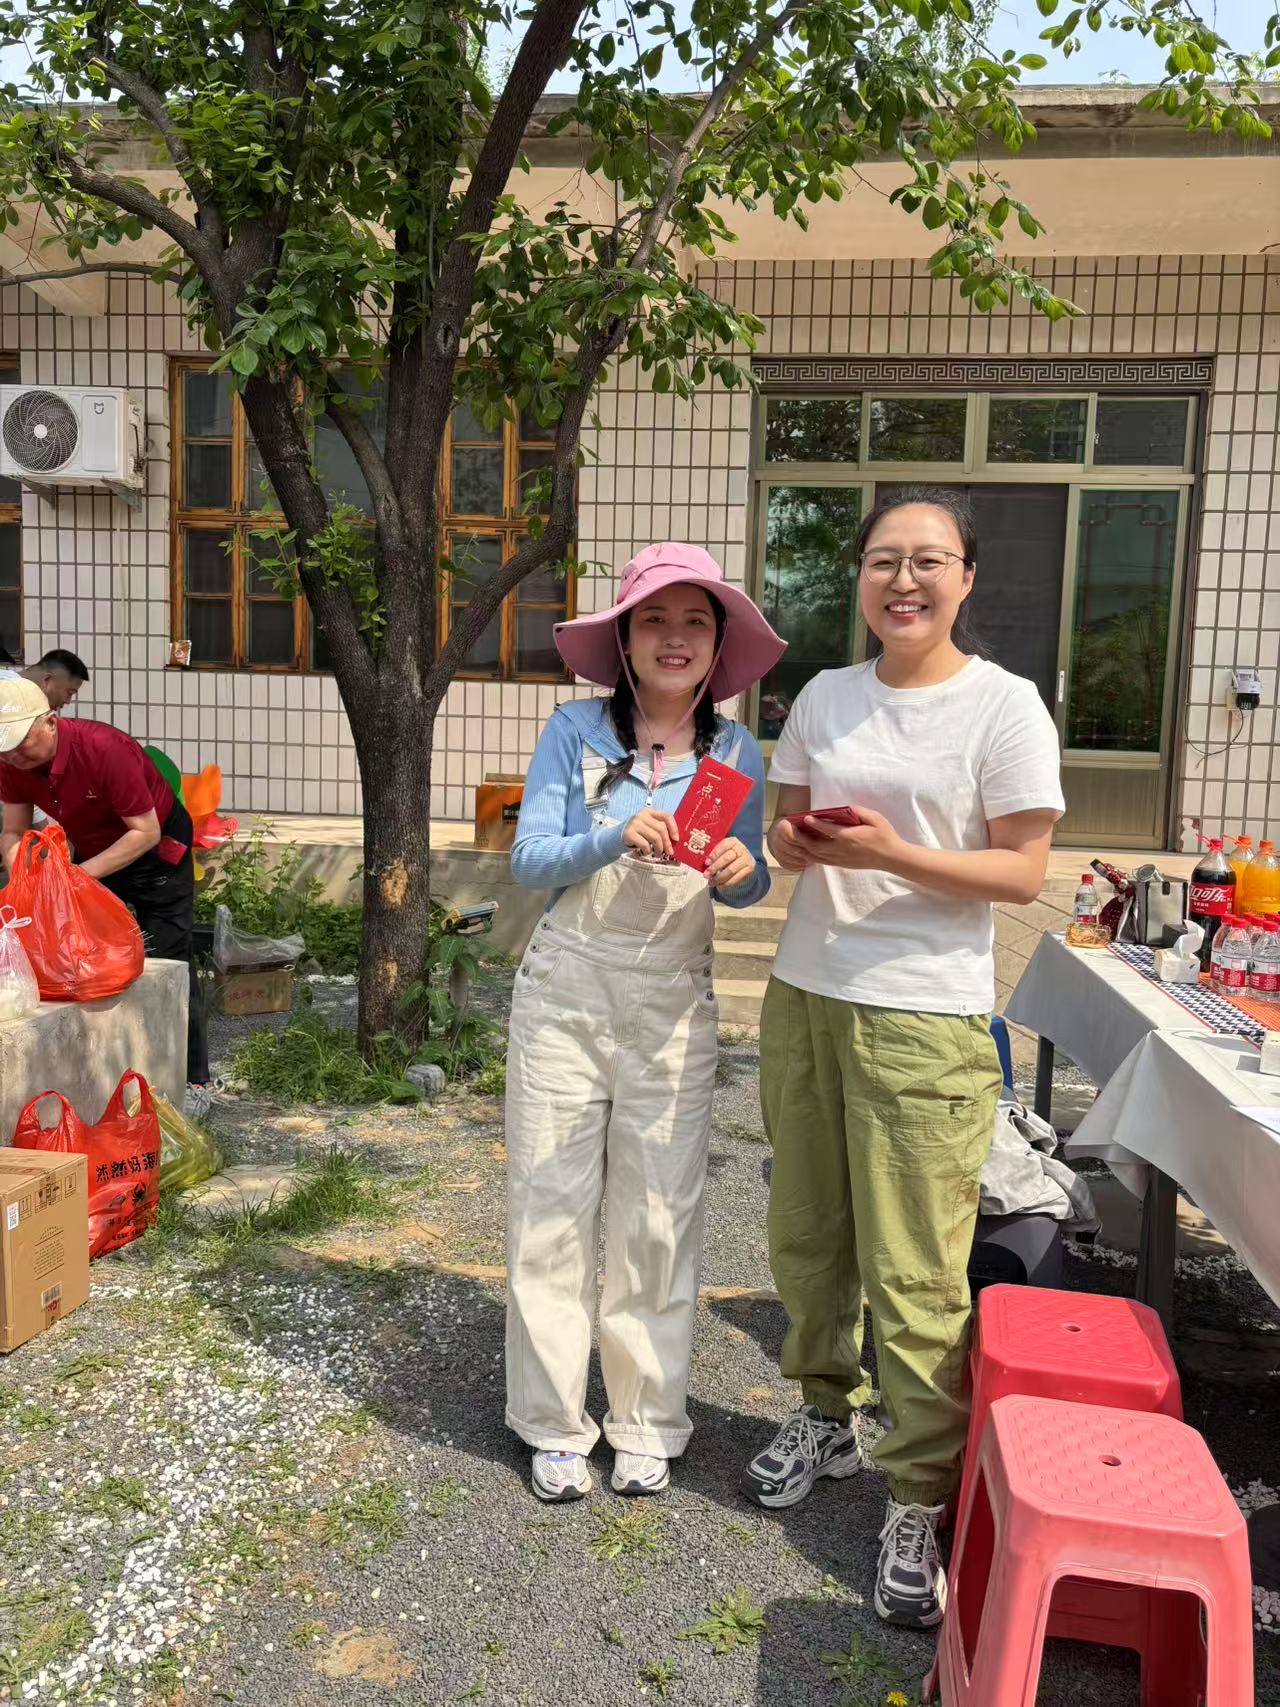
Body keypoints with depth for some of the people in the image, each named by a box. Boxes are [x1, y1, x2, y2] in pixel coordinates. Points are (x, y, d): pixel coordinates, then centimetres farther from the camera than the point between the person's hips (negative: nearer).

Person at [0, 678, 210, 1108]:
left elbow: (146, 832, -29)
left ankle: (193, 1080, 2)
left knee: (165, 964, -6)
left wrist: (82, 874, -35)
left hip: (157, 849, -6)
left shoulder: (103, 748, -34)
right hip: (93, 851, 6)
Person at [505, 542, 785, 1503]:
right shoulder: (577, 731, -4)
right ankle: (554, 1424, 23)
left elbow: (750, 889, 5)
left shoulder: (735, 752, 2)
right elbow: (529, 860, -9)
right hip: (566, 991, -1)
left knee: (660, 1217, 8)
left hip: (674, 1007, 1)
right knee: (552, 1208, 6)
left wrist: (741, 869, -18)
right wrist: (618, 840, -27)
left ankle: (649, 1421, 26)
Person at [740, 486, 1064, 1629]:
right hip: (806, 997, 5)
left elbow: (1024, 871, -7)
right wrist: (796, 843, -8)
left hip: (926, 1018, -5)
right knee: (807, 1237, 16)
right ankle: (826, 1417, 40)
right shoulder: (826, 697, 9)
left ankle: (920, 1504, 19)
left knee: (915, 1274, -1)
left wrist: (898, 855, -21)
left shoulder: (1005, 706, -6)